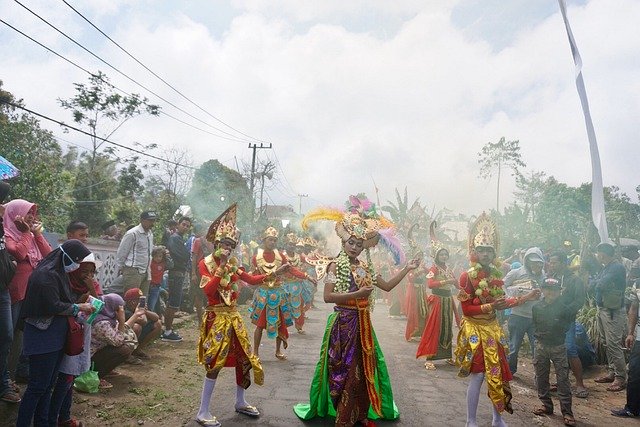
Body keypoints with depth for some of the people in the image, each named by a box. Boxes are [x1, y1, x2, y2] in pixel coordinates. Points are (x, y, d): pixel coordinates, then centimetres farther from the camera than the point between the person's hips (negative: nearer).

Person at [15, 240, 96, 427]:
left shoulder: (59, 272, 9)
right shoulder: (46, 274, -20)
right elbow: (54, 306, -21)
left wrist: (78, 309, 2)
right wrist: (79, 308, -10)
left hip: (56, 337, 9)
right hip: (42, 338, -9)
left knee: (48, 384, 16)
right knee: (38, 386, 0)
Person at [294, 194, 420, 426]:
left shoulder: (365, 267, 9)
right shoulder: (336, 265, -10)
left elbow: (387, 286, 14)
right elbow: (327, 296, -18)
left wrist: (407, 269, 8)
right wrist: (357, 294, -22)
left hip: (362, 324, 7)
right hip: (343, 324, -6)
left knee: (364, 369, 12)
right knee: (344, 370, 1)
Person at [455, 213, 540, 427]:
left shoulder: (495, 274, 3)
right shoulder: (467, 276, -16)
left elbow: (500, 302, 10)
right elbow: (466, 309, -16)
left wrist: (526, 297, 7)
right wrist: (490, 307, -26)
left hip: (493, 329, 6)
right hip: (475, 330, -6)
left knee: (497, 374, 12)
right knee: (478, 376, -2)